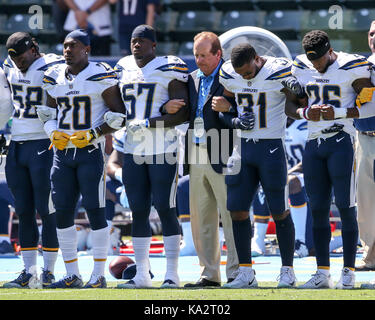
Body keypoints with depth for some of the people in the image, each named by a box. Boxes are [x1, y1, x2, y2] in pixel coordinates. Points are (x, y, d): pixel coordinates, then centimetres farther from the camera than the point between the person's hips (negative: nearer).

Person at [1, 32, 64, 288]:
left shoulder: (53, 68, -9)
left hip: (44, 146, -6)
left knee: (47, 210, -5)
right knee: (24, 211, 7)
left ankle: (49, 270, 2)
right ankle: (29, 270, 12)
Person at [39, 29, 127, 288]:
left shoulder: (101, 77, -7)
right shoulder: (55, 77, 10)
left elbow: (119, 116, -5)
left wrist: (92, 134, -15)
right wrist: (54, 133, 1)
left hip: (90, 150, -6)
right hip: (62, 150, 6)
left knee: (95, 210, -6)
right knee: (62, 211, 4)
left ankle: (99, 274, -1)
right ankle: (72, 275, 11)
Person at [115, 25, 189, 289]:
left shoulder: (169, 69, -7)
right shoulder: (124, 69, 12)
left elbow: (183, 114, -11)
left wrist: (149, 123, -17)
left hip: (163, 150, -6)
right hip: (133, 151, 6)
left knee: (165, 209, -7)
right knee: (139, 212, 6)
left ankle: (172, 274, -3)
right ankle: (142, 274, 11)